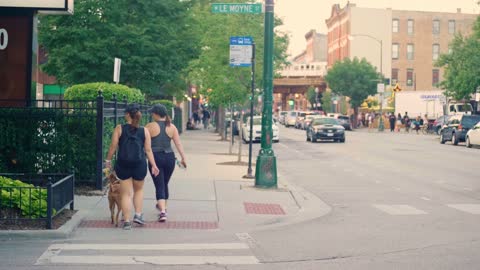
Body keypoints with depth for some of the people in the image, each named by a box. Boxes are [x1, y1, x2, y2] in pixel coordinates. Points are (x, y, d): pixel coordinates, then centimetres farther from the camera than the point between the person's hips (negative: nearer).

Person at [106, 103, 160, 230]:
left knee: (125, 194, 7)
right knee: (138, 190, 24)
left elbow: (113, 146, -6)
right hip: (139, 165, 1)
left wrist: (108, 160, 6)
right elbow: (148, 150, 0)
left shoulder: (119, 129, -5)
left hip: (123, 165, -1)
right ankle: (138, 215, 17)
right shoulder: (144, 131, 1)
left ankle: (126, 221, 5)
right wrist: (154, 165, 6)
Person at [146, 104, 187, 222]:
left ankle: (162, 211, -15)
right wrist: (183, 158, 5)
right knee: (165, 184, 22)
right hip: (169, 157, 4)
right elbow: (178, 144, 1)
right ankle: (163, 206, 38)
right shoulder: (172, 127, 3)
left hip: (155, 158, -4)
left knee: (159, 185, -2)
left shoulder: (150, 126, -6)